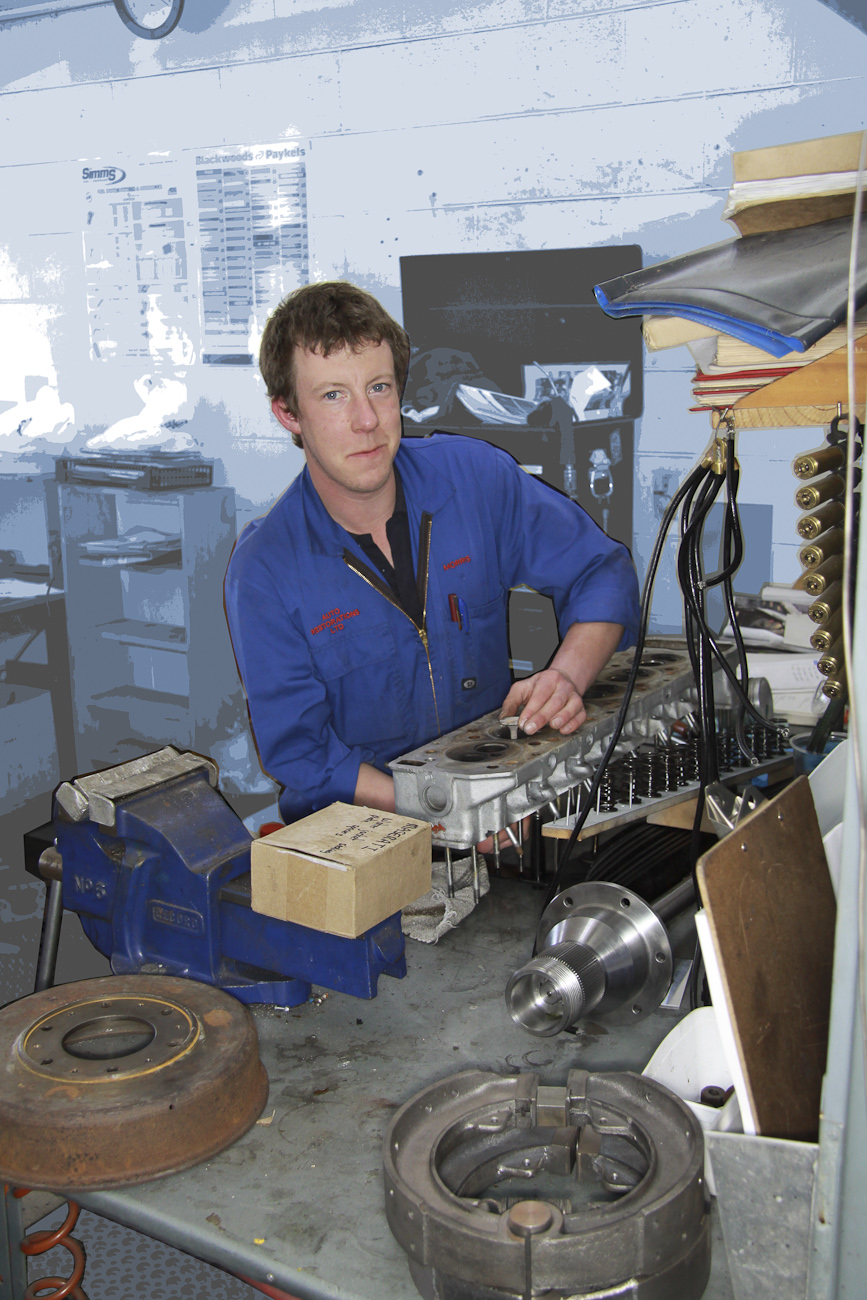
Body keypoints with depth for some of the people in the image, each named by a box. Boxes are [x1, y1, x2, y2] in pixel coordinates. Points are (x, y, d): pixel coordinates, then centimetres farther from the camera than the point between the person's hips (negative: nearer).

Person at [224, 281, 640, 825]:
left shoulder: (475, 476, -4)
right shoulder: (265, 570, -11)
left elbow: (604, 574, 3)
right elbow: (300, 751, -11)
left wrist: (566, 677, -18)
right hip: (356, 825, -2)